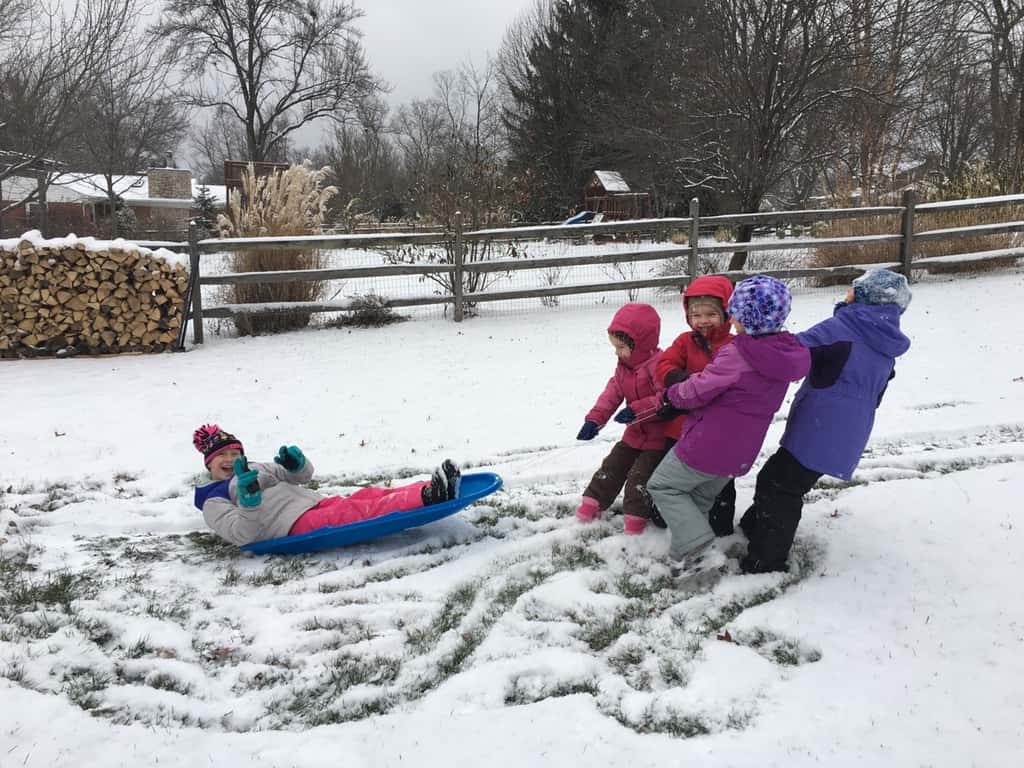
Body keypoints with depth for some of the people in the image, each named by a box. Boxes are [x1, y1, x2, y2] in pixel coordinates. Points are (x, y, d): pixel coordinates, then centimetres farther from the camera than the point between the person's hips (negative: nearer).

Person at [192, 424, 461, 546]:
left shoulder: (253, 469, 31)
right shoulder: (214, 501, 10)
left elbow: (303, 476, 25)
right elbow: (243, 535, -7)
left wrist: (296, 464, 1)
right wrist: (249, 501, -23)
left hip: (317, 503, 8)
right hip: (297, 526, -8)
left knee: (367, 496, -18)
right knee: (360, 510, -28)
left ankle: (433, 489, -34)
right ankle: (427, 496, -47)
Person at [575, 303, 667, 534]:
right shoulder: (623, 366, 4)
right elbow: (612, 393, 3)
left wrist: (636, 410, -33)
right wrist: (594, 419, -8)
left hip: (659, 436, -8)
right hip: (635, 433, 8)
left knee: (639, 476, -8)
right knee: (612, 466, 12)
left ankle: (635, 519, 4)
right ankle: (591, 504, 21)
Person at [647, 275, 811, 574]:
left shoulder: (735, 356, -24)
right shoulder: (784, 355, 0)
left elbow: (698, 390, -16)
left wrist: (672, 394, 4)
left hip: (706, 446, -8)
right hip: (740, 455, 8)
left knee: (663, 486, 8)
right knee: (702, 497, 25)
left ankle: (693, 546, -4)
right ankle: (685, 553, 31)